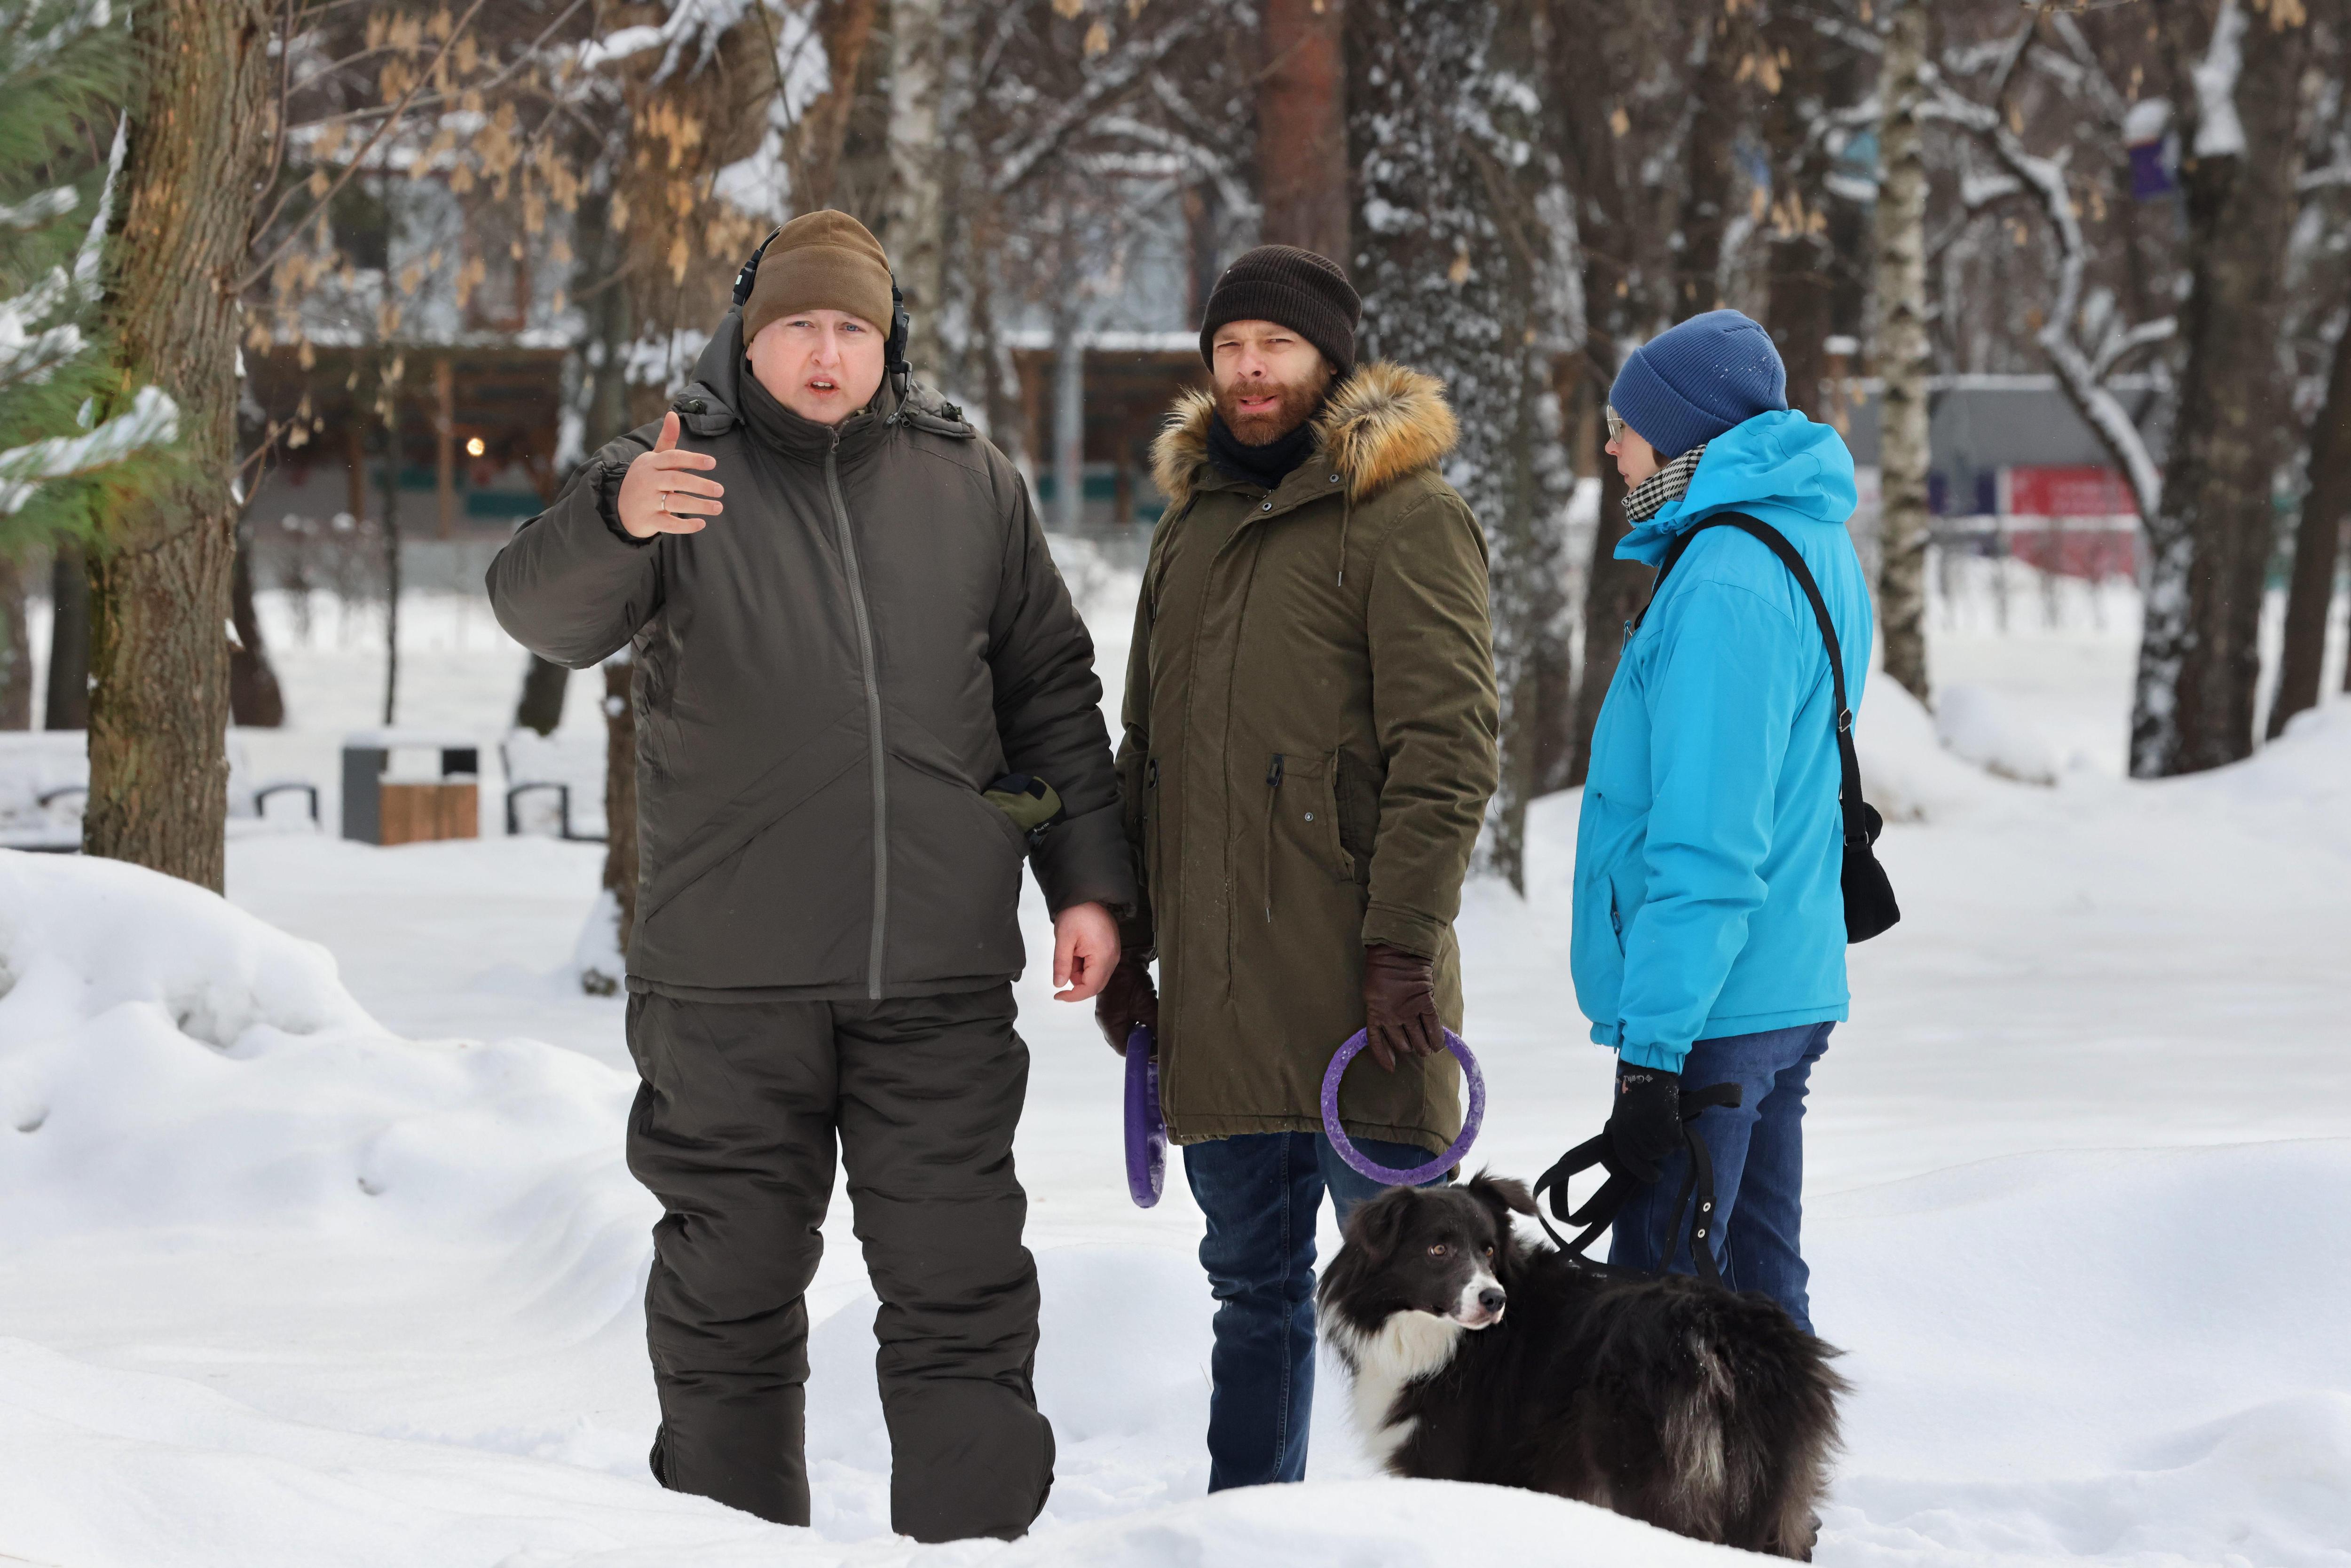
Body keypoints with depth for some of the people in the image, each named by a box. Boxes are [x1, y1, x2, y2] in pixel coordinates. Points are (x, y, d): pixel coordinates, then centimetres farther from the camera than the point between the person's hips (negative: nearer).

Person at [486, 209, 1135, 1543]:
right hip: (730, 979, -2)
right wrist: (614, 522, -40)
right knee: (731, 1285, 6)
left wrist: (1089, 882, 10)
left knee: (962, 1284, 2)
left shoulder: (969, 483, 9)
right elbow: (543, 612, -18)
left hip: (941, 977, 2)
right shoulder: (676, 476, 0)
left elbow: (1052, 694, 16)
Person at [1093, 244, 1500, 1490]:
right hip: (1218, 988, 7)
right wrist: (1119, 934, 16)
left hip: (1351, 984, -7)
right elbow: (1143, 748, 23)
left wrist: (1404, 940, -19)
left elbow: (1447, 745, -13)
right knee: (1253, 1283, 14)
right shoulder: (1194, 520, 17)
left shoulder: (1401, 517, -6)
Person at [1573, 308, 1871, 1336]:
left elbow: (1705, 842, -22)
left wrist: (1652, 1047, -22)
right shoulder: (1814, 544, 14)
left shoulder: (1725, 581, -17)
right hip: (1792, 989, 10)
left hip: (1714, 1009, -10)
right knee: (1761, 1296, 15)